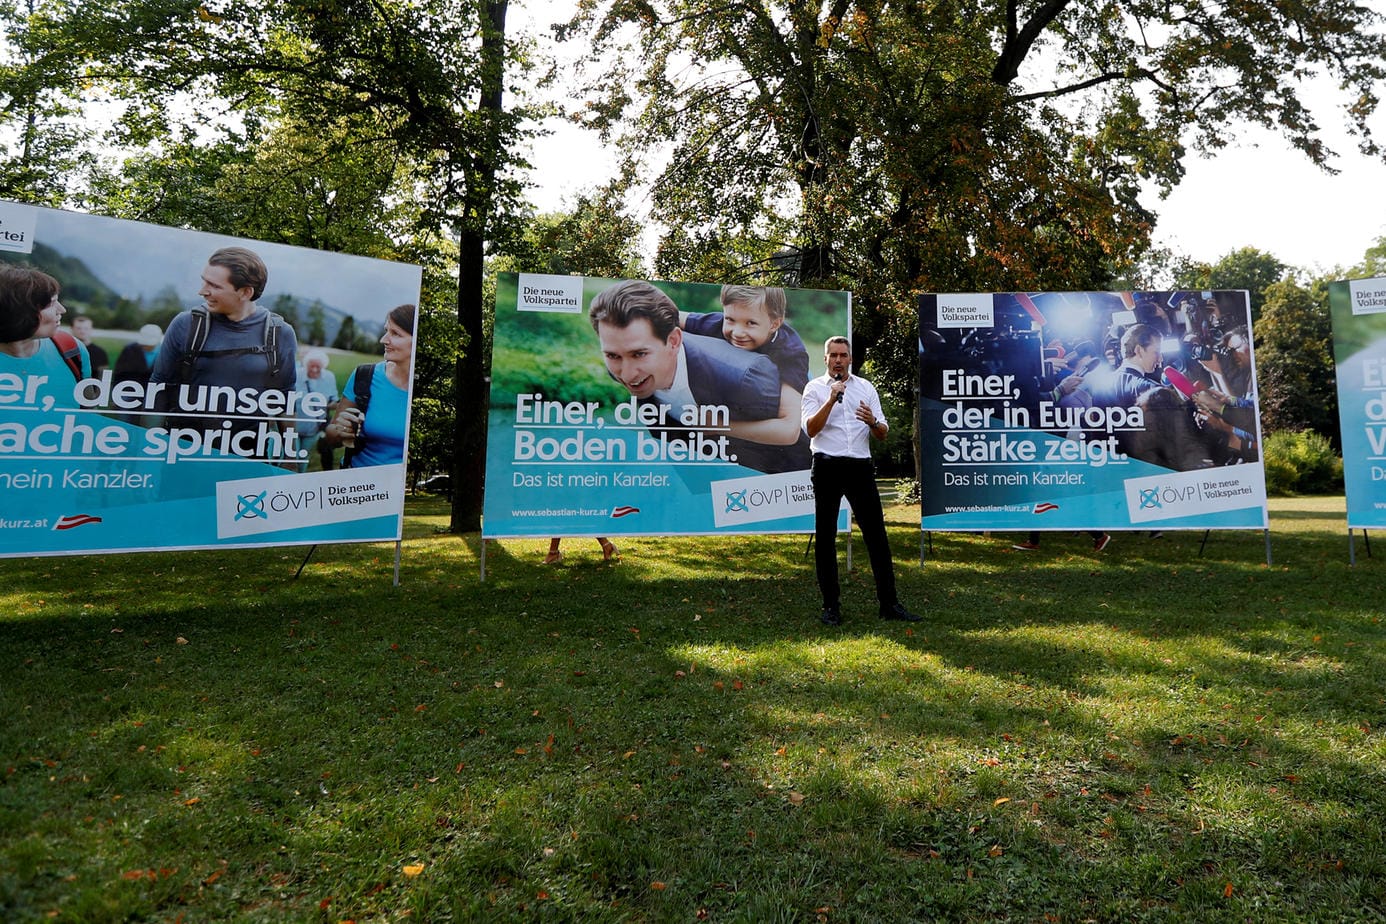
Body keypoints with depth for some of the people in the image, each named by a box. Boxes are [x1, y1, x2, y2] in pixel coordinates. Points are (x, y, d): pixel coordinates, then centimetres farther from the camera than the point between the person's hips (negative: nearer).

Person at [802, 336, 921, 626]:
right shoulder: (815, 388, 5)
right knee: (825, 537, 3)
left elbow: (883, 434, 10)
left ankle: (889, 603, 7)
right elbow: (811, 429, -9)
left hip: (860, 467, 2)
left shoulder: (866, 387, 13)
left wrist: (873, 421, -12)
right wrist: (832, 399, -17)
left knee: (876, 534, 0)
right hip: (827, 468, -2)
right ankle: (831, 605, 12)